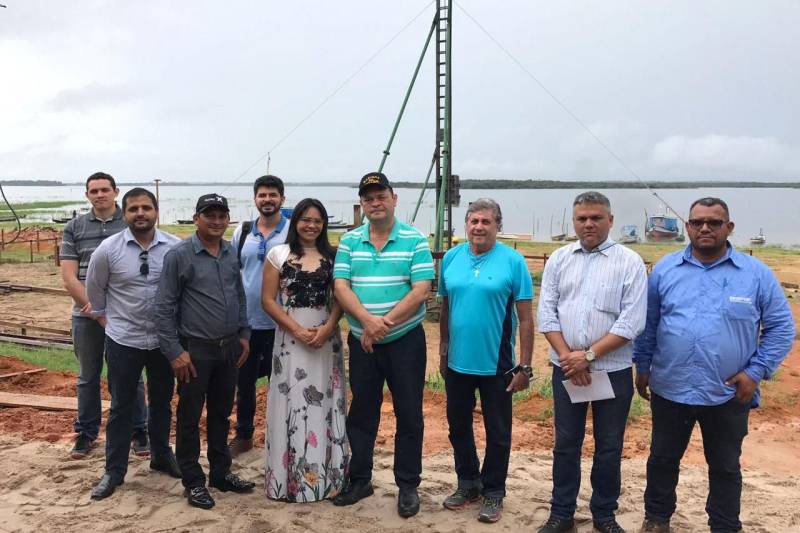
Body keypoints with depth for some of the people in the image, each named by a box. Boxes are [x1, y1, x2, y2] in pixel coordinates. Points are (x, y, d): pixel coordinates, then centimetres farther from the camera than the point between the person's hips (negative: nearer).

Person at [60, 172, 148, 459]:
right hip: (86, 315, 2)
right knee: (88, 377, 12)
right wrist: (97, 310, -10)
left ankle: (139, 430, 19)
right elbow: (69, 276, 0)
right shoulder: (74, 228, 5)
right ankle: (86, 433, 26)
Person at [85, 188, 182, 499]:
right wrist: (107, 318, 12)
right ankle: (114, 470, 22)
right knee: (121, 407, 8)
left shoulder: (176, 248, -8)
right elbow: (94, 288, 7)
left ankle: (161, 456, 36)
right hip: (123, 340, -1)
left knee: (162, 402, 17)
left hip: (164, 339, 1)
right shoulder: (108, 249, -8)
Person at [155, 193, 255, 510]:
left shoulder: (232, 254, 6)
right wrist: (175, 351, -13)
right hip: (195, 350, -5)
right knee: (190, 417, 7)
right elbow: (164, 307, -10)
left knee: (221, 413, 16)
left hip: (229, 348, 5)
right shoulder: (179, 255, -10)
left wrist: (244, 335, 12)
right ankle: (193, 482, 21)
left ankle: (221, 473, 31)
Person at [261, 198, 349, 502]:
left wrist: (327, 328, -12)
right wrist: (298, 330, -12)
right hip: (290, 337, -2)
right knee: (292, 404, 1)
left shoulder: (332, 257, 7)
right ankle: (291, 478, 13)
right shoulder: (278, 254, 1)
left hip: (326, 338, 2)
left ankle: (324, 476, 18)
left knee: (323, 404, 6)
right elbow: (267, 300, -2)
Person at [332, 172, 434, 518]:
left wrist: (384, 324, -18)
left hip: (405, 341, -2)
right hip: (361, 342, 3)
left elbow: (420, 290, -11)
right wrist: (367, 320, -21)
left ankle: (408, 486, 19)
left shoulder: (415, 240, -4)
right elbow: (340, 287, -4)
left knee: (409, 414, 5)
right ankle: (359, 480, 27)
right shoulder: (349, 241, 5)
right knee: (361, 412, 12)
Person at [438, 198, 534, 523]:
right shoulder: (451, 258, 2)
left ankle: (493, 492, 27)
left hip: (496, 364, -4)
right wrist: (443, 350, 13)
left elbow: (526, 319, -8)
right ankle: (467, 483, 36)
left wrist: (524, 366, -10)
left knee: (498, 432, 9)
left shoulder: (513, 261, -9)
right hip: (457, 362, 4)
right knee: (458, 426, 17)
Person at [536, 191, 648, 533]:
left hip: (613, 371, -2)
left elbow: (631, 322, -11)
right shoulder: (559, 259, 5)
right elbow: (547, 313, 1)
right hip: (565, 369, 2)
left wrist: (589, 355, -16)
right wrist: (567, 356, -10)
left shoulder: (629, 263, -5)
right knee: (566, 444, 11)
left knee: (609, 448, 10)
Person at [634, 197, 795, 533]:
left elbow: (781, 327, 0)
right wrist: (642, 366, 6)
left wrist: (756, 371, -8)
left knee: (725, 467, 16)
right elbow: (648, 323, 6)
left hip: (728, 394, -1)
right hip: (669, 389, 2)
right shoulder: (665, 269, 0)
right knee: (662, 459, 17)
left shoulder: (756, 274, -4)